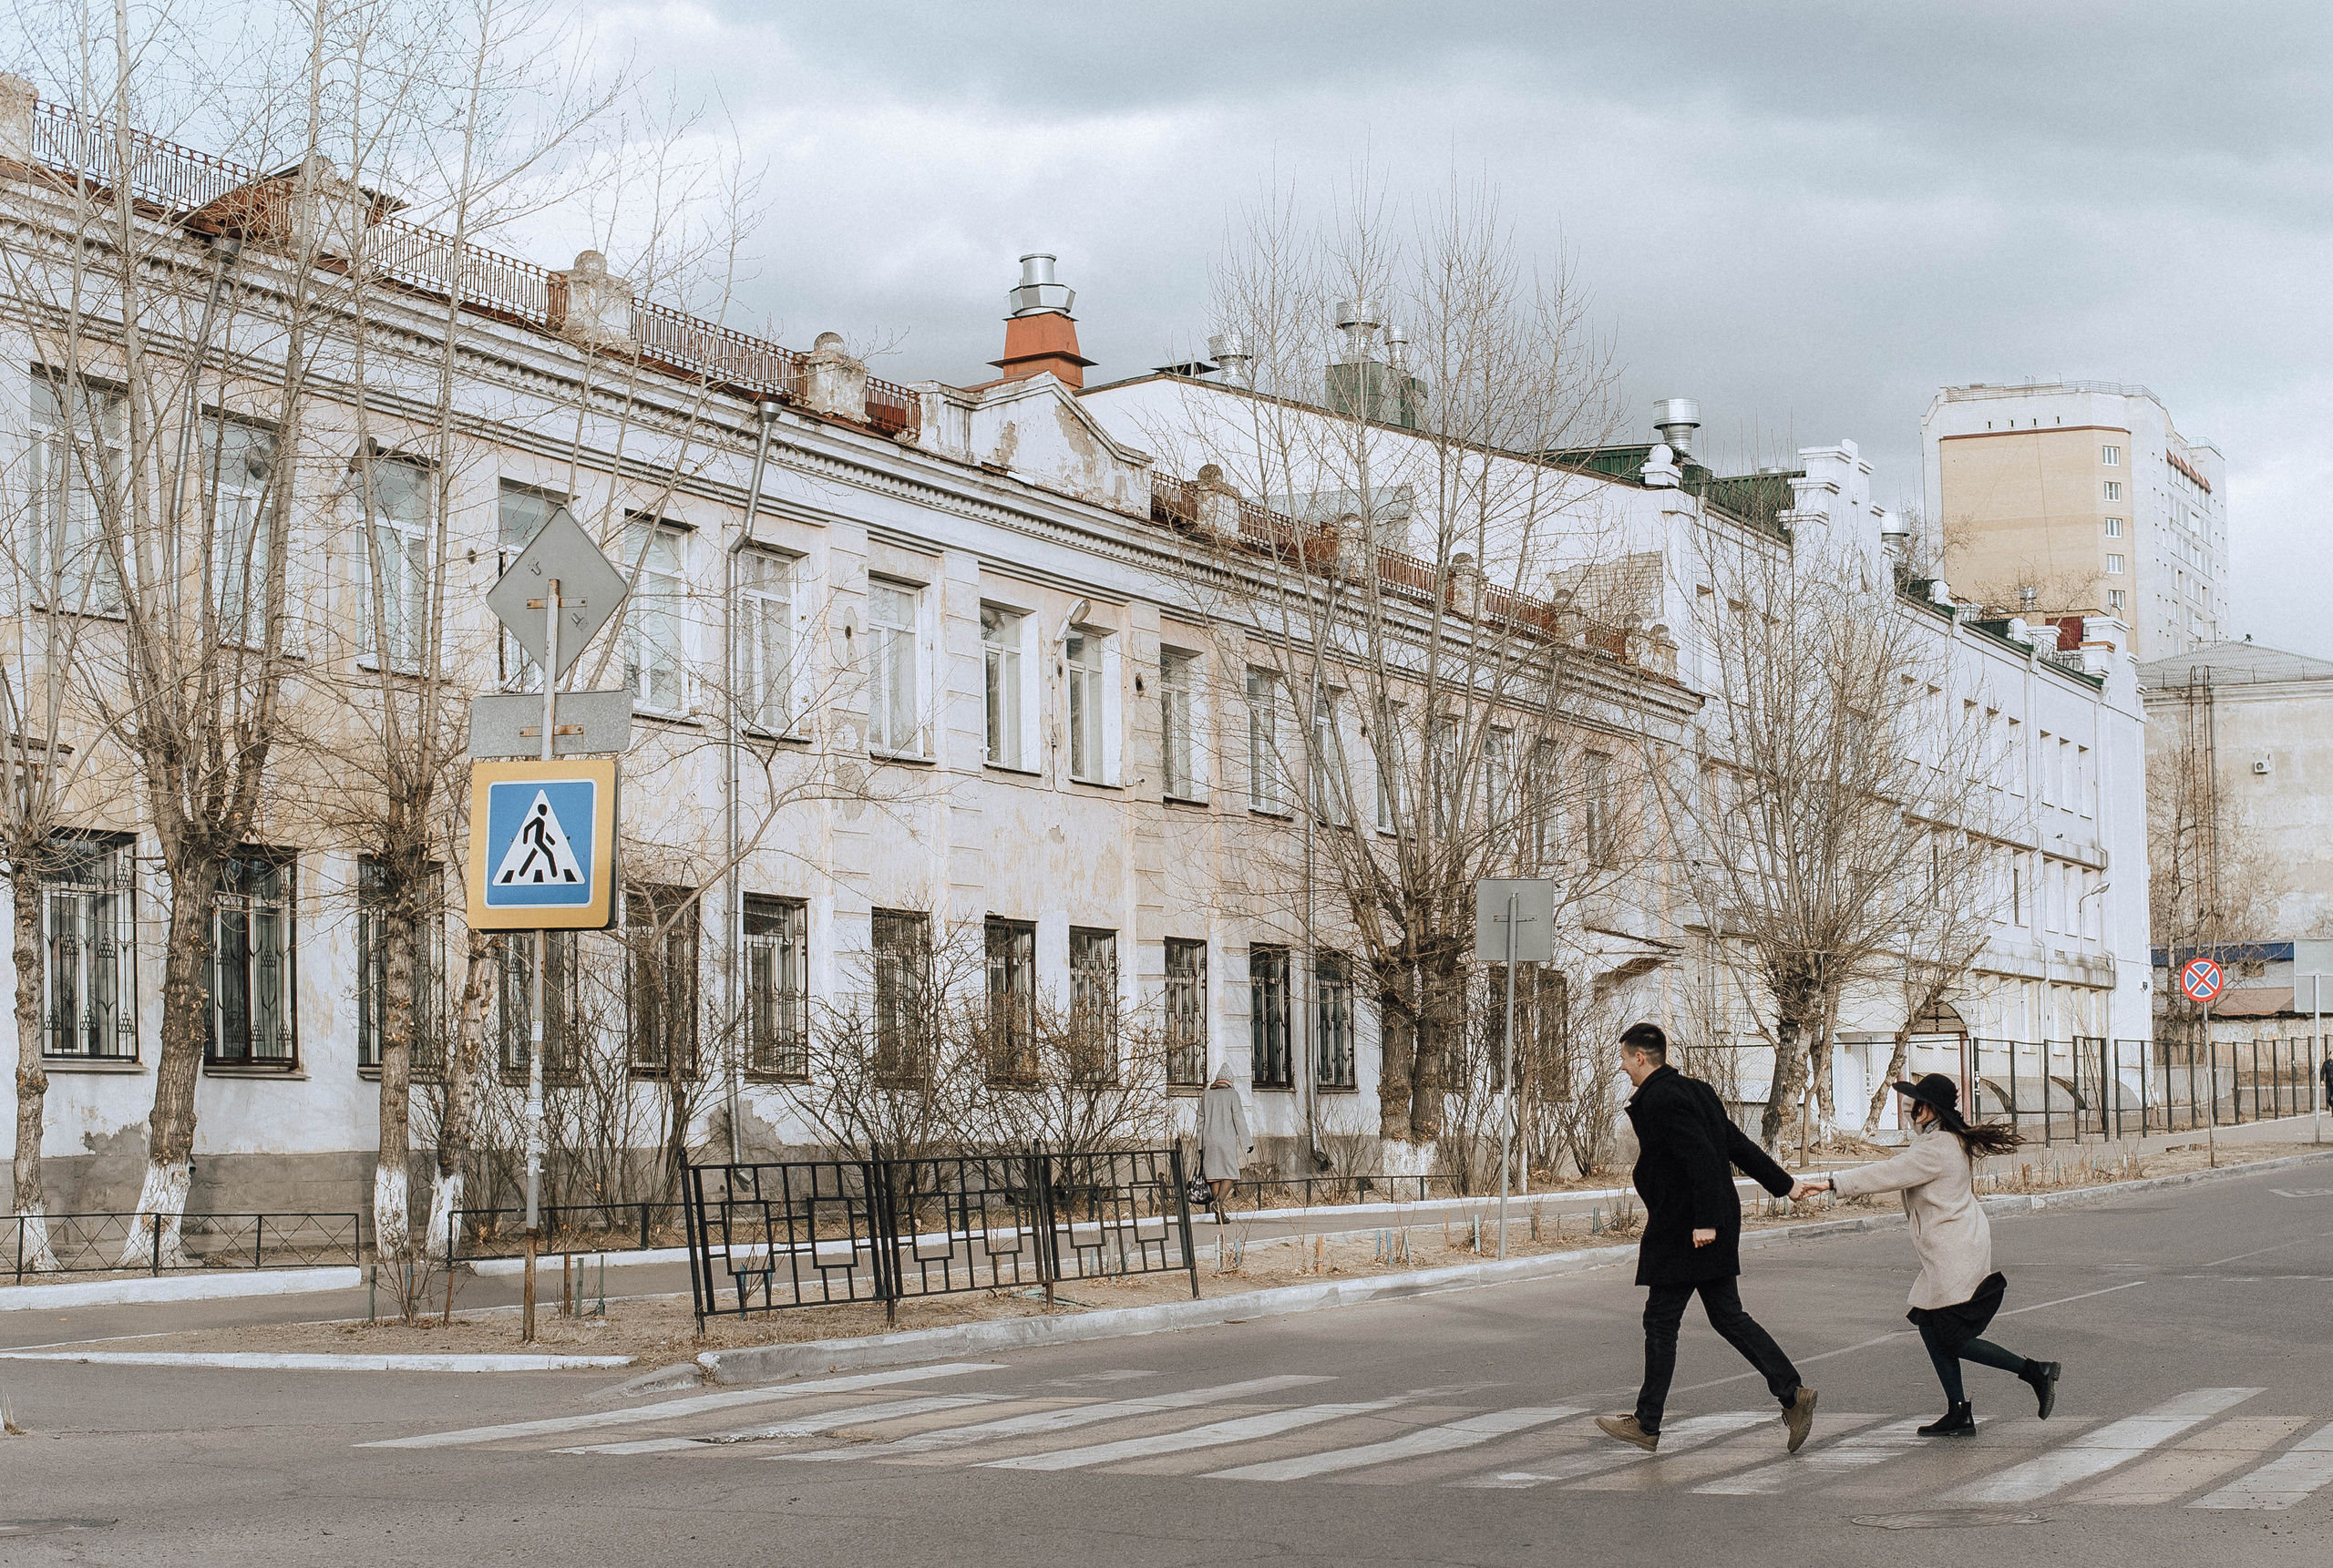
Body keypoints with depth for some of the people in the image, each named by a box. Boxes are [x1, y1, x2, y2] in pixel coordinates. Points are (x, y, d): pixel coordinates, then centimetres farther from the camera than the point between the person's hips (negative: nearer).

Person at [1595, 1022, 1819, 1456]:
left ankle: (1647, 1426, 8)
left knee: (1660, 1322, 0)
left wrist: (1706, 1220, -25)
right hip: (1713, 1226, 9)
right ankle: (1793, 1394, 3)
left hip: (1680, 1231, -9)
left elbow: (1701, 1157, -25)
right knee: (1727, 1315, 12)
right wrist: (1783, 1185, 20)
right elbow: (1737, 1144, 16)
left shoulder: (1659, 1099, -17)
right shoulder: (1695, 1090, 13)